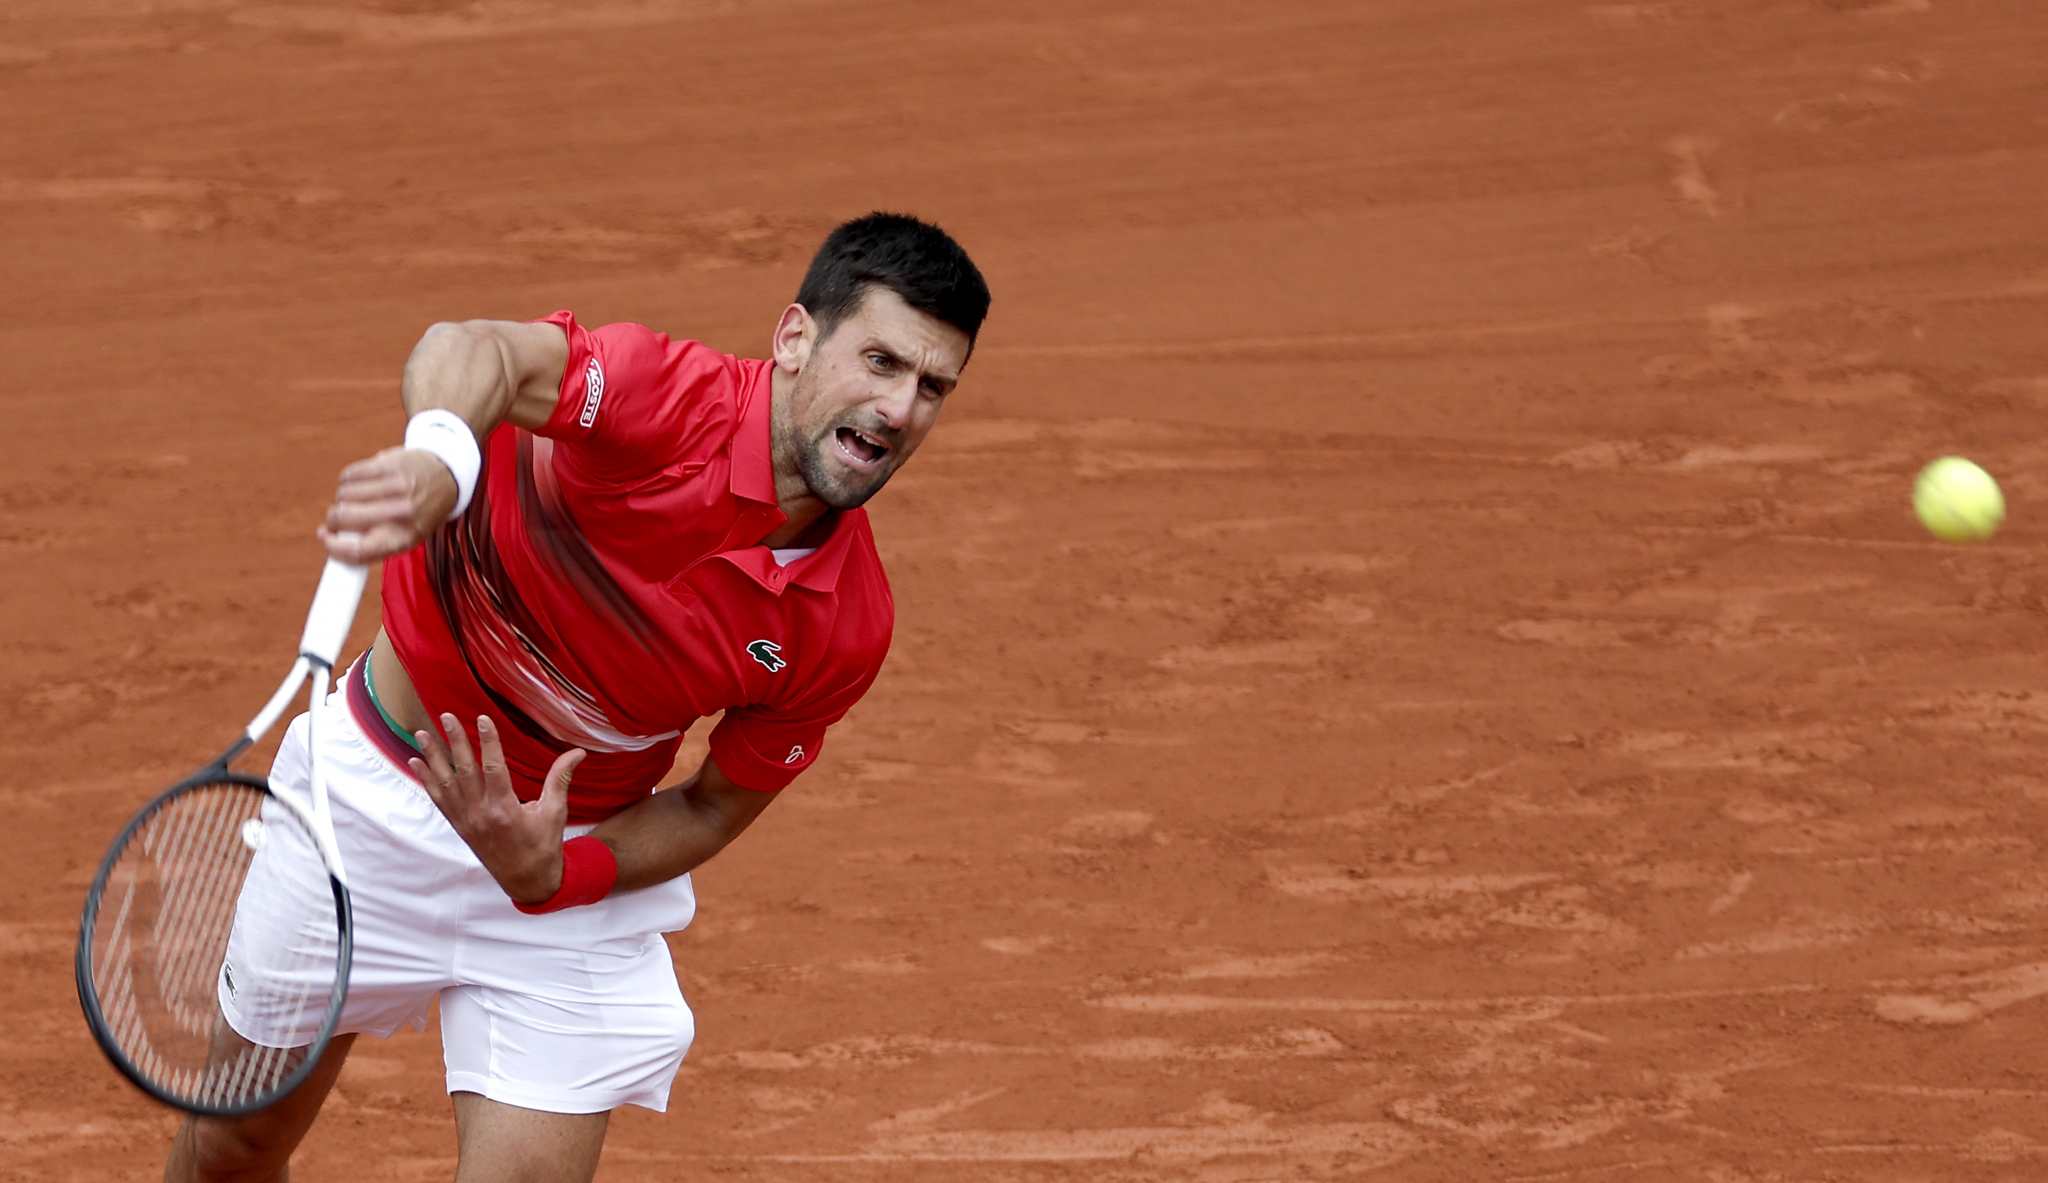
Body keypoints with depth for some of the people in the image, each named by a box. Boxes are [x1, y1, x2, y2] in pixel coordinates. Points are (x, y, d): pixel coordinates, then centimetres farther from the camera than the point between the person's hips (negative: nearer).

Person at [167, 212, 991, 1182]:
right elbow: (474, 349, -48)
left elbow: (717, 808, -3)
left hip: (578, 856, 2)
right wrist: (436, 461, -72)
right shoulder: (671, 398, -28)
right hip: (375, 786, -2)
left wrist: (550, 874, -22)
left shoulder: (847, 626, -16)